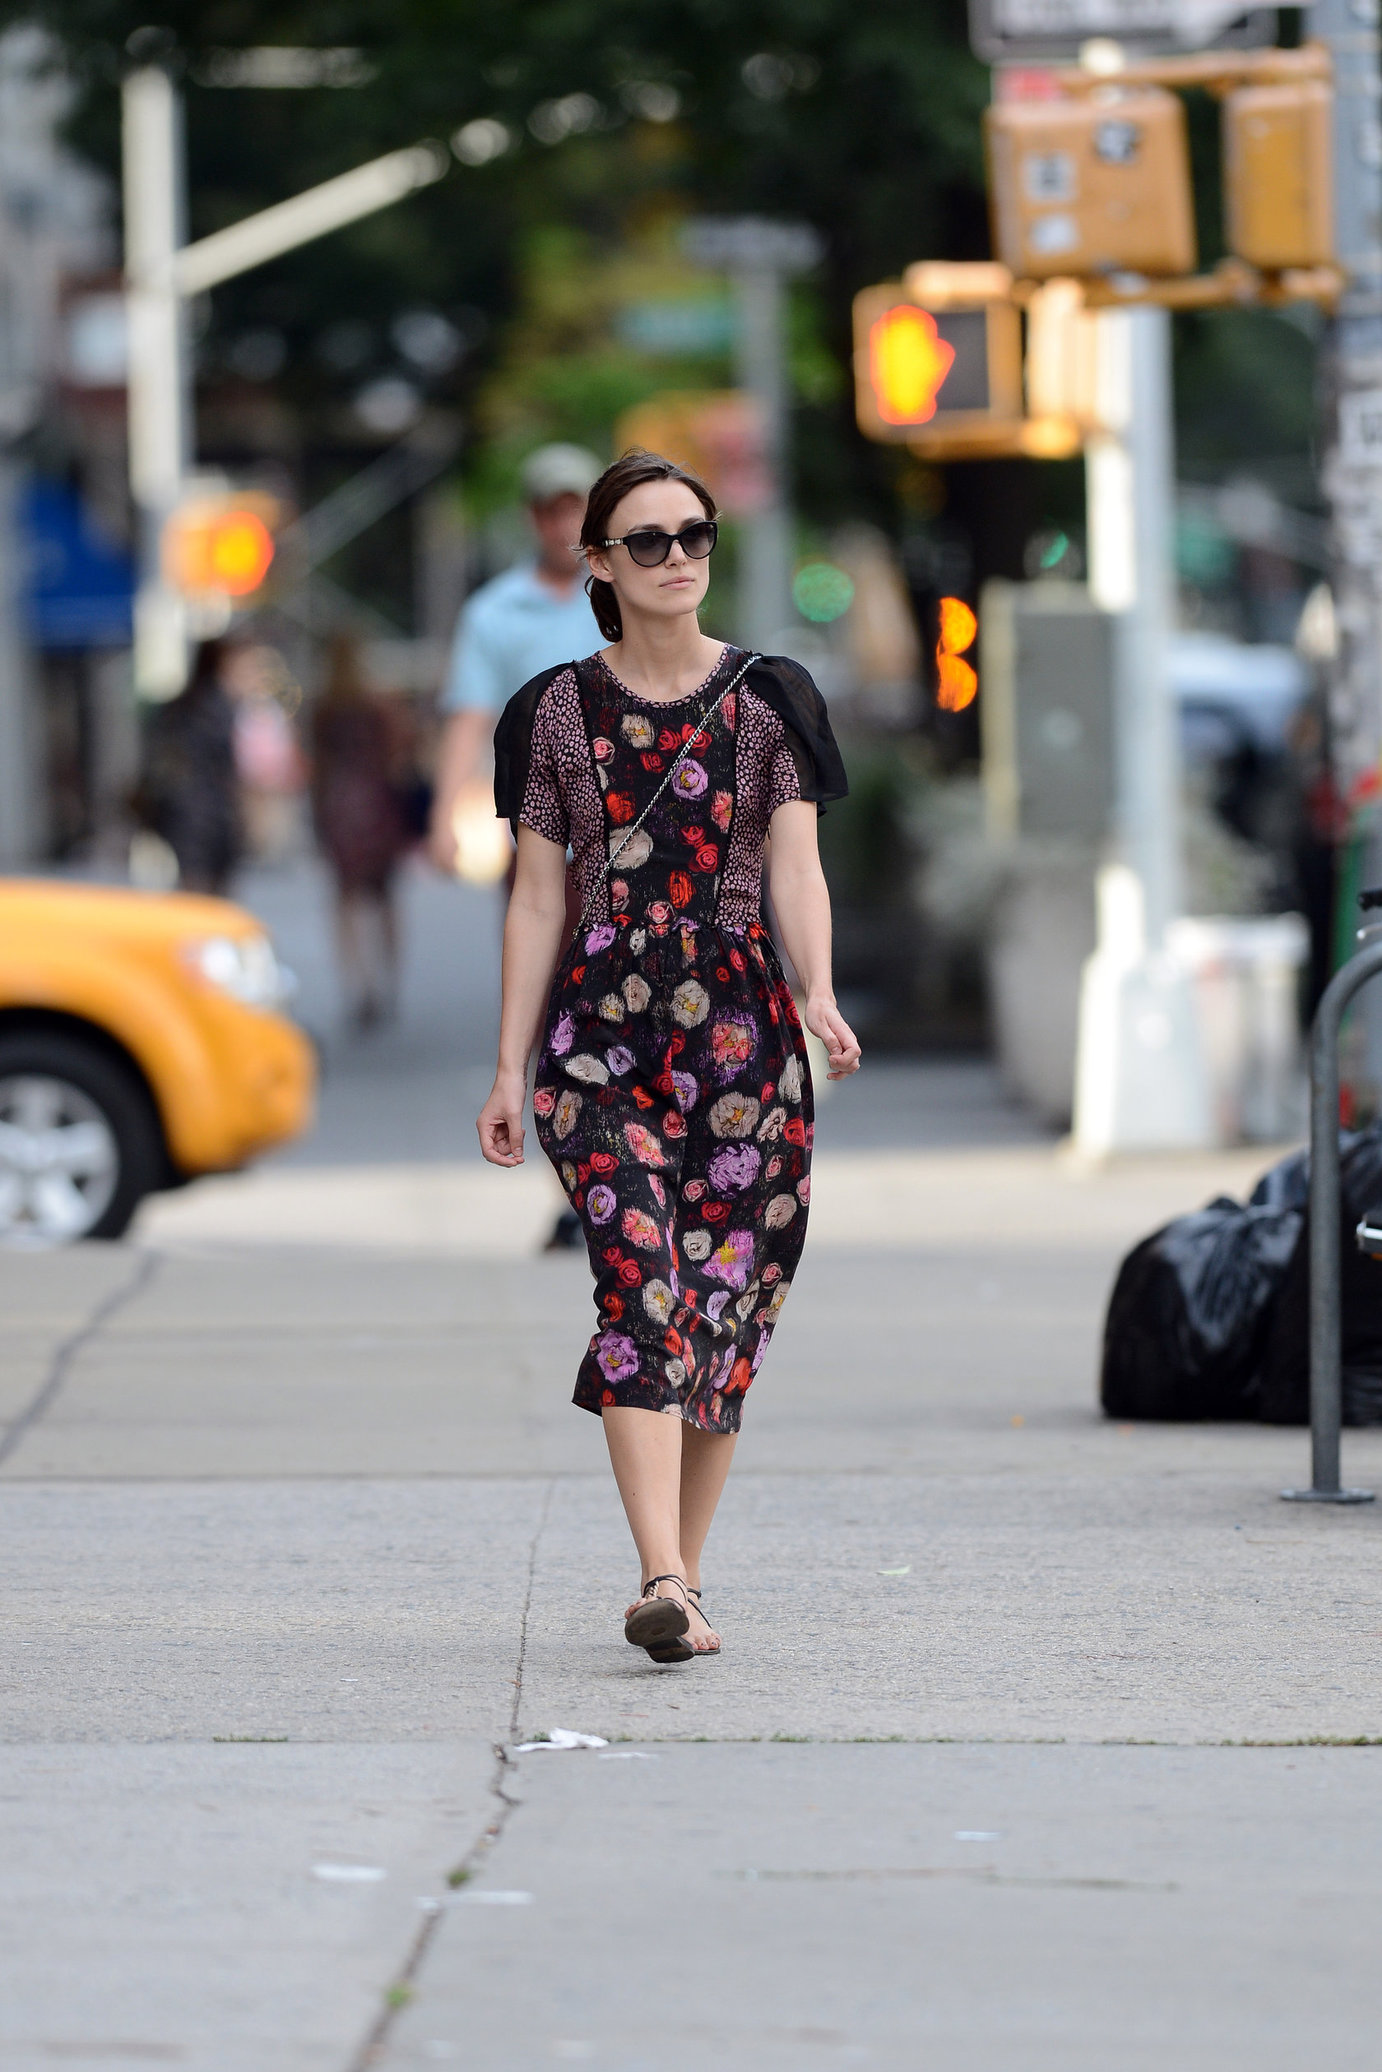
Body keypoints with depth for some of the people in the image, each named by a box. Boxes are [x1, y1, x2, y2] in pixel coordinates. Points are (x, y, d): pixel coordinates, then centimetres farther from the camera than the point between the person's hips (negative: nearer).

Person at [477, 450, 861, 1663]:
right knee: (643, 1287, -17)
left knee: (724, 1305, 1)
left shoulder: (767, 700, 6)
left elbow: (798, 869, -3)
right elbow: (537, 899, 9)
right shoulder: (560, 713, 8)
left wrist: (819, 996, -21)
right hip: (600, 1026, -1)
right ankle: (664, 1583, -27)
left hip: (741, 1025, 1)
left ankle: (680, 1578, 14)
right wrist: (509, 1068, 4)